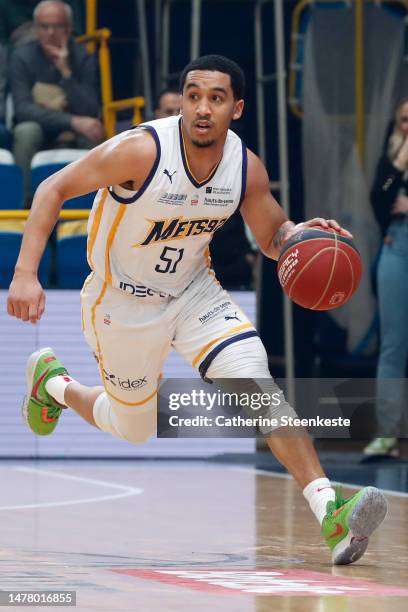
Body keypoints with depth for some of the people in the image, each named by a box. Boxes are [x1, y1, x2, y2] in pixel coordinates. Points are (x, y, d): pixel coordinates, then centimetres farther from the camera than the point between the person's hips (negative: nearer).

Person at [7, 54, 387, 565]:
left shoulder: (246, 167, -14)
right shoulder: (142, 150, -28)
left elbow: (272, 237, 3)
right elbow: (55, 189, -20)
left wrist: (303, 233, -22)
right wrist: (25, 274, -29)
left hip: (193, 292, 3)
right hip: (122, 303, -3)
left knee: (256, 385, -20)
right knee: (134, 428, 14)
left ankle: (328, 509, -27)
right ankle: (52, 381, 45)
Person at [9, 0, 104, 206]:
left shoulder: (83, 58, -7)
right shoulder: (22, 58, -10)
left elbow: (90, 112, -15)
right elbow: (22, 108, -21)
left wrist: (66, 72, -27)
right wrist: (73, 121, -33)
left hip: (71, 139, 1)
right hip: (36, 141, 0)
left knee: (92, 133, -31)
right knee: (27, 130, -34)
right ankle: (24, 200, -30)